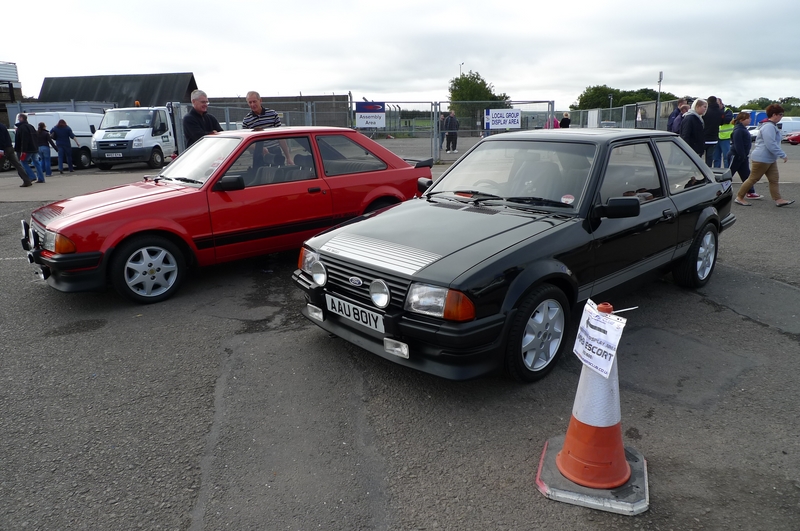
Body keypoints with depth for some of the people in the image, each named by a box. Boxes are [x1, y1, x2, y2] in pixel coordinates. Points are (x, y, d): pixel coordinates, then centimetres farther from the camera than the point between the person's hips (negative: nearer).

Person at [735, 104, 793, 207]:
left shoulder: (772, 126, 16)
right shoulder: (768, 127, -20)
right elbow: (771, 145, -26)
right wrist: (783, 155, -22)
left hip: (770, 159, 10)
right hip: (762, 159, -10)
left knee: (774, 179, 6)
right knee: (753, 179, -2)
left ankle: (778, 200, 6)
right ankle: (739, 197, 7)